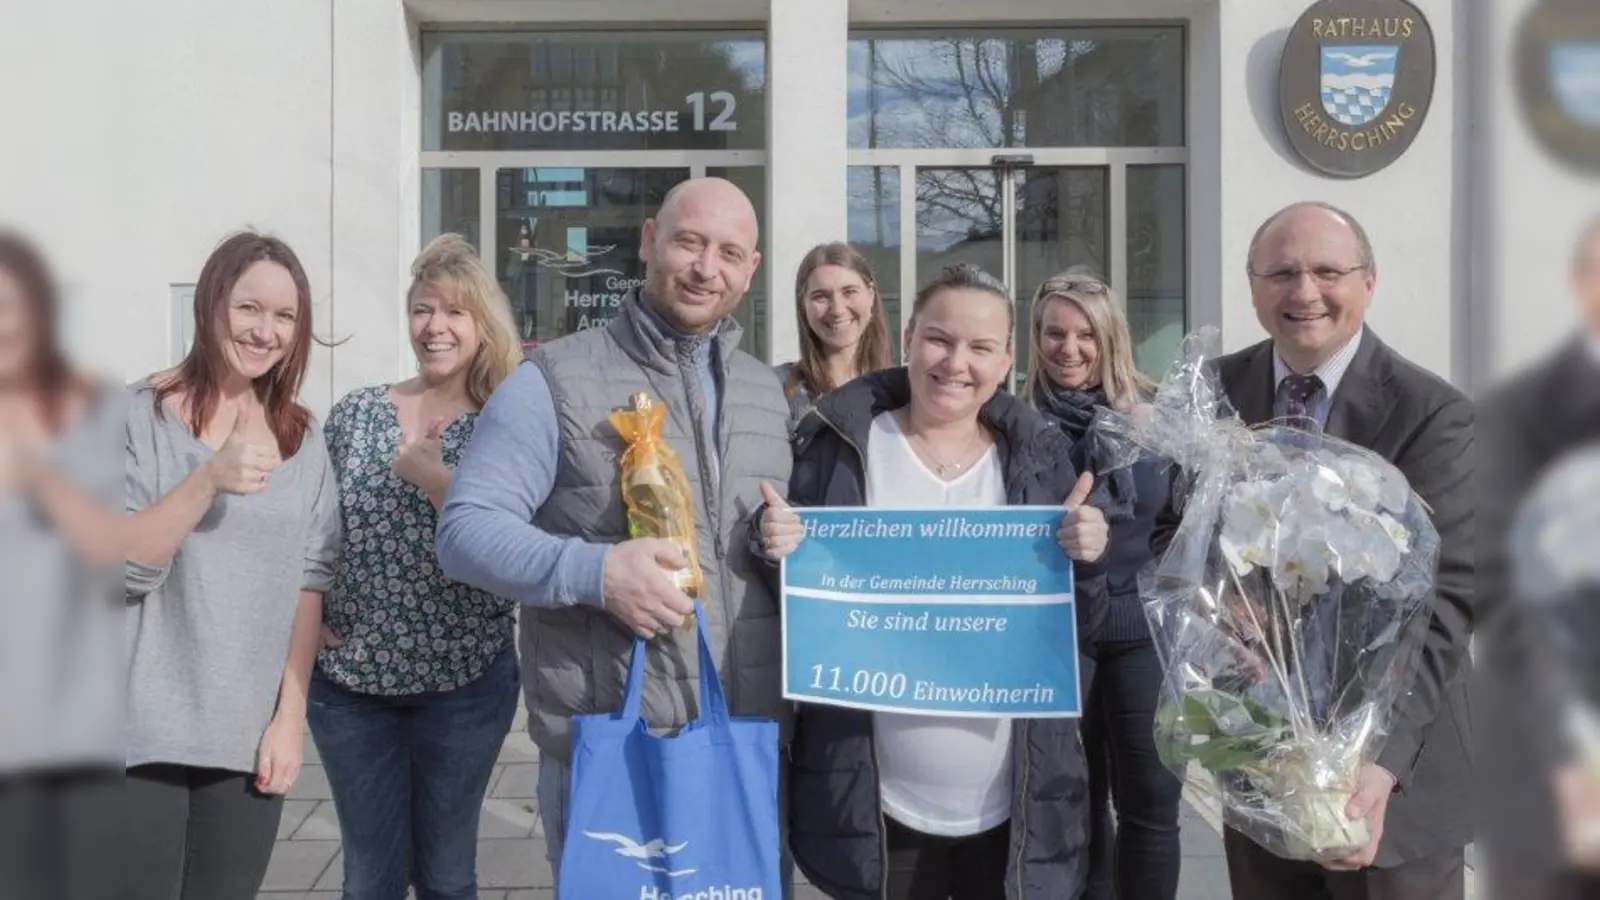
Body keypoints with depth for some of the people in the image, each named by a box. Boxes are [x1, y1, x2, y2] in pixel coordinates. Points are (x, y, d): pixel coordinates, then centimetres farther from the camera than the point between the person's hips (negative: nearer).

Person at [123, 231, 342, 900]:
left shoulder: (303, 439, 8)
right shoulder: (140, 416, -4)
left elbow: (310, 581, 6)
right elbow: (117, 569, -11)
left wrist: (290, 715, 0)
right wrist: (209, 480, -24)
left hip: (250, 737, 3)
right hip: (141, 735, -3)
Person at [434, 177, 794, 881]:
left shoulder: (766, 391, 13)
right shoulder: (557, 381, -7)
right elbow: (465, 530, -10)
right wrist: (593, 571, -25)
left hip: (749, 745, 6)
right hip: (604, 751, -5)